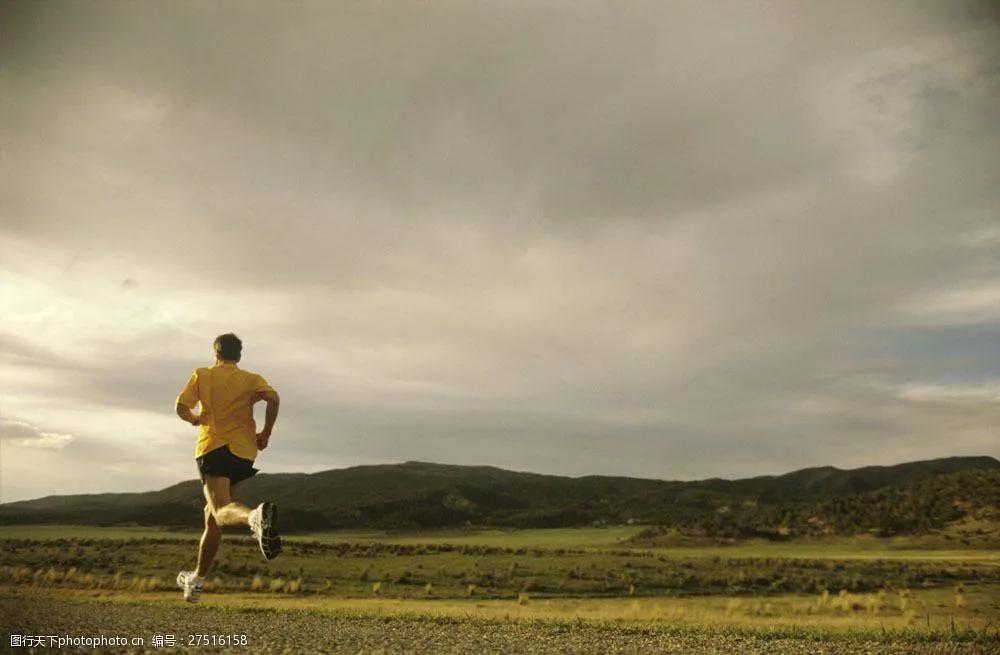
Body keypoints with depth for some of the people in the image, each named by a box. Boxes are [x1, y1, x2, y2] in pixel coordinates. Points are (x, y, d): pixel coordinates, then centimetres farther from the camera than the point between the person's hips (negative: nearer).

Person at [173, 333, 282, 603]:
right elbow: (273, 398, -9)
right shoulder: (251, 379, 11)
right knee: (212, 515, 19)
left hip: (213, 447, -3)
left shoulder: (202, 375, 10)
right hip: (243, 451, 4)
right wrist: (265, 434, 0)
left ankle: (255, 516, -58)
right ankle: (197, 579, 28)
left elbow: (182, 408, 2)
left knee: (222, 509, -22)